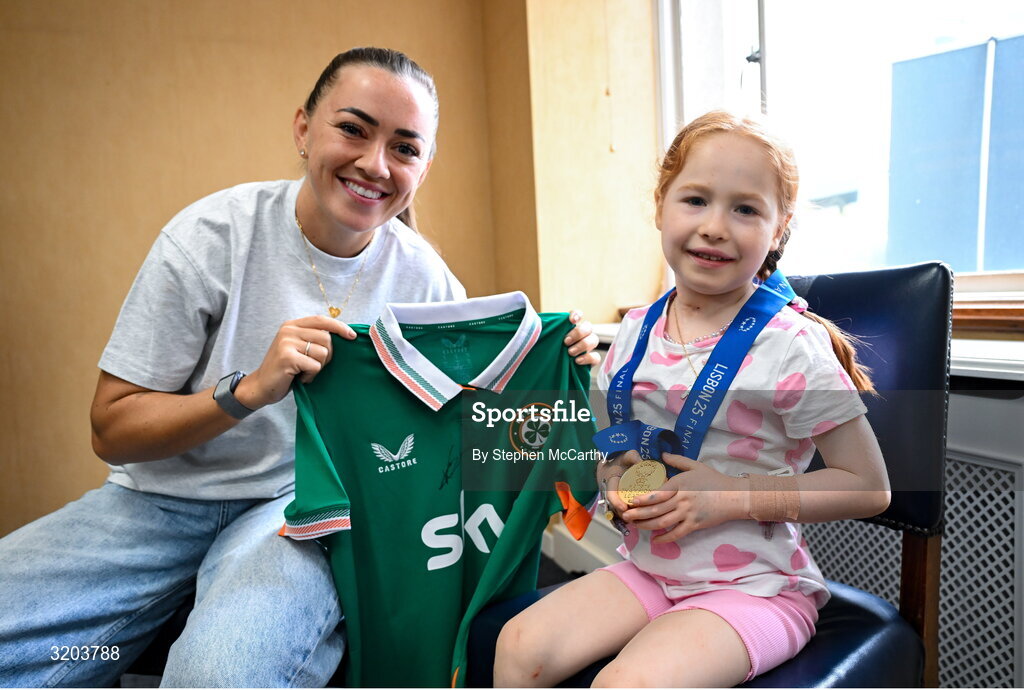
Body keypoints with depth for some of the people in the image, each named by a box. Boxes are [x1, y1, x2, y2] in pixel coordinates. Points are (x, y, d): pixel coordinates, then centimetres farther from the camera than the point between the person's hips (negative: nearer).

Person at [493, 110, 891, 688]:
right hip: (648, 569, 5)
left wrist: (734, 495, -20)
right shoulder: (636, 332, 0)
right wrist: (615, 478, -8)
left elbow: (870, 487, -10)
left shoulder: (790, 346, -16)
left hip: (756, 587, -4)